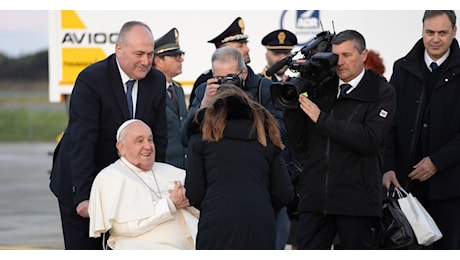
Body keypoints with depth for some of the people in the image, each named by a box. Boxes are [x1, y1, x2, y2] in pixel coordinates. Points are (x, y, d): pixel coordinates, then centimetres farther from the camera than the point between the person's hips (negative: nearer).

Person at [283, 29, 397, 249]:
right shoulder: (321, 90, 12)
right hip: (315, 198, 4)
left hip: (356, 201, -3)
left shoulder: (382, 93, 1)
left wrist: (322, 118, -14)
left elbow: (369, 140, -15)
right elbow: (300, 145, 11)